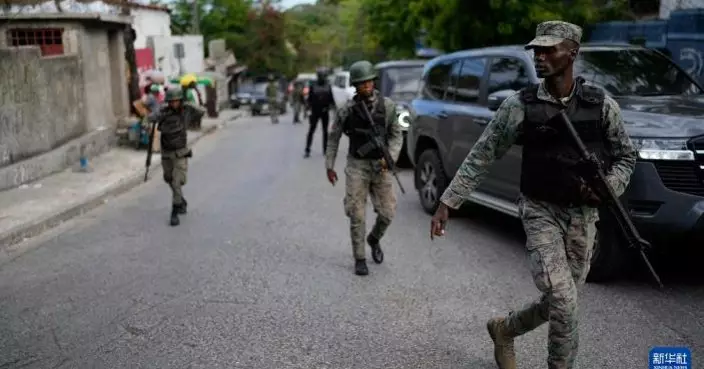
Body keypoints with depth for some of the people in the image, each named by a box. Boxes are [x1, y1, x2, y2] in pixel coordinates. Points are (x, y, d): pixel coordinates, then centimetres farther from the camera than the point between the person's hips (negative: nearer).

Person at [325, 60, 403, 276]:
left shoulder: (387, 106, -2)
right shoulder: (346, 110, -3)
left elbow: (396, 135, 3)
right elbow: (333, 138, 7)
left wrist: (390, 157, -13)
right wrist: (329, 166, 6)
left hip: (380, 166, 1)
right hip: (357, 166, -1)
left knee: (387, 213, 1)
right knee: (357, 215, -3)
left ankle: (374, 240, 32)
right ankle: (360, 259, 10)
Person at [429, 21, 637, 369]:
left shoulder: (601, 104, -2)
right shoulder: (519, 105, -6)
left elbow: (626, 156, 10)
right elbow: (480, 157, -2)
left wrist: (610, 185, -12)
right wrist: (447, 202, -6)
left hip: (584, 216, 3)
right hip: (541, 212, -3)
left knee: (557, 303, 11)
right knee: (563, 301, -14)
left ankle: (504, 329, 38)